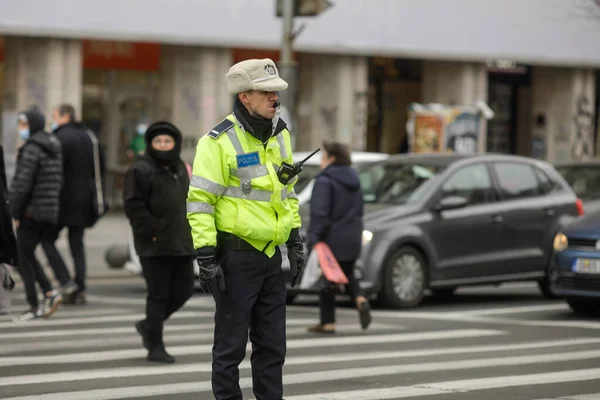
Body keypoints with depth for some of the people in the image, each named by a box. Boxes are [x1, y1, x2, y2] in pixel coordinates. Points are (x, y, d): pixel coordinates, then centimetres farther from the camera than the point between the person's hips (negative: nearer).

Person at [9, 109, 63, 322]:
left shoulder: (32, 149, -14)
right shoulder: (55, 148, 13)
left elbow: (23, 183, -17)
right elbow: (58, 179, 15)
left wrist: (16, 213, -10)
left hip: (31, 212, -8)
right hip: (50, 212, 8)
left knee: (24, 258, 1)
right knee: (29, 254, 19)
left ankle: (34, 307, 2)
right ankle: (49, 292, 5)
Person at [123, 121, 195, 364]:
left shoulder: (180, 168, 16)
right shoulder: (141, 170, -9)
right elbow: (133, 206, -16)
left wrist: (189, 232, 14)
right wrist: (151, 232, -18)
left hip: (181, 243, 7)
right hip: (155, 246, -7)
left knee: (183, 291, 8)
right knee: (158, 295, -4)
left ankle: (149, 325, 28)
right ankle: (155, 348, 2)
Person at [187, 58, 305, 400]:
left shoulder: (280, 135, 10)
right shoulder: (219, 141, -13)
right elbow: (199, 202, -14)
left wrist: (295, 240, 16)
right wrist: (206, 256, -18)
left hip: (270, 256, 7)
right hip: (236, 256, -7)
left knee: (272, 344, 12)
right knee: (231, 344, 0)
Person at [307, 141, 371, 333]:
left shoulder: (324, 181, -12)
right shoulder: (353, 180, 13)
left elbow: (319, 212, -20)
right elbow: (360, 208, 17)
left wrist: (313, 236, -22)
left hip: (332, 238, -7)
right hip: (352, 238, 7)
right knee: (347, 274, 21)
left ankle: (328, 322, 3)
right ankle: (360, 299, -7)